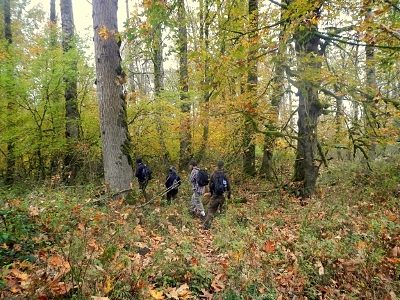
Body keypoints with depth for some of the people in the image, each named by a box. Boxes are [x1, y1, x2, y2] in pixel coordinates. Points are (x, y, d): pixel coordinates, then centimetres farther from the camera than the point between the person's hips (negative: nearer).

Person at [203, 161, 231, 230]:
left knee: (211, 210, 10)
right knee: (223, 211, 10)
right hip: (223, 195, -2)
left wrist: (211, 193, 21)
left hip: (215, 195, 2)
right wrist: (229, 195, 10)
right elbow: (229, 186, -2)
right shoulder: (225, 175, -7)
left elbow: (210, 185, 7)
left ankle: (206, 225, 6)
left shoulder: (213, 174, -1)